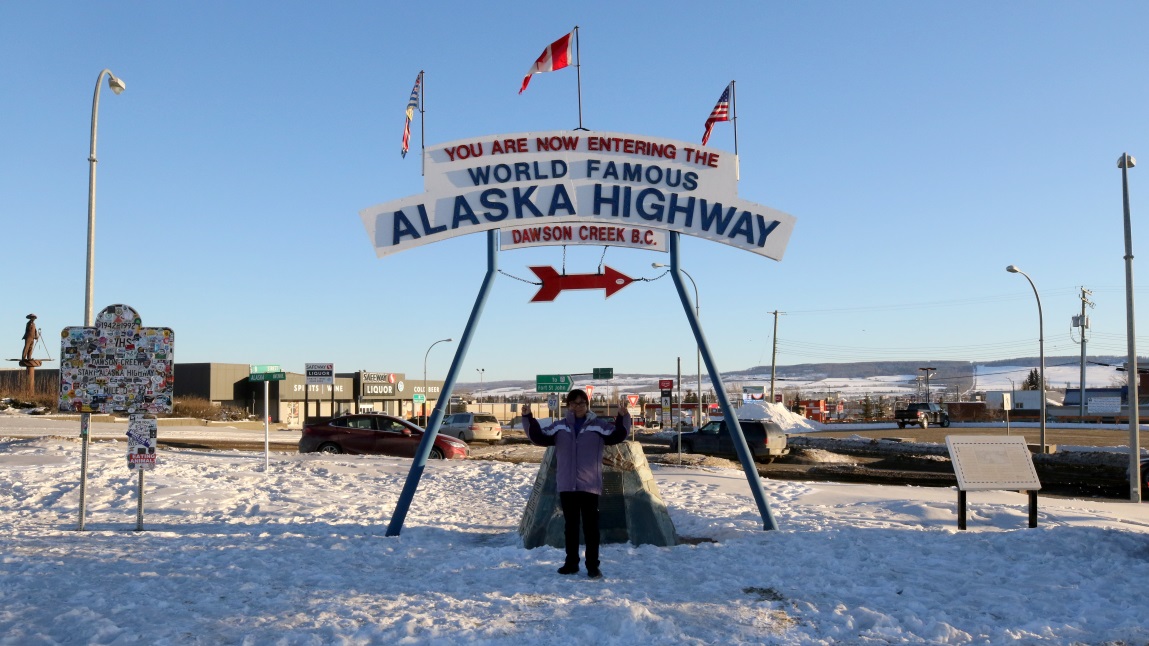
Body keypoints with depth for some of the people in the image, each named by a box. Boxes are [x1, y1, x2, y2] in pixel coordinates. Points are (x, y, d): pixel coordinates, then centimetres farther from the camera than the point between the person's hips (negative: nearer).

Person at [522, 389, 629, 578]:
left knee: (590, 526, 0)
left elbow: (617, 435, -9)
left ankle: (593, 566, 7)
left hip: (590, 485, -3)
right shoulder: (559, 427, 7)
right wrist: (529, 419, -6)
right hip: (566, 485, 3)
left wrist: (623, 418, -26)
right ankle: (571, 563, 23)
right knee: (571, 526, 12)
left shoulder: (599, 426, -1)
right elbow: (539, 437, 5)